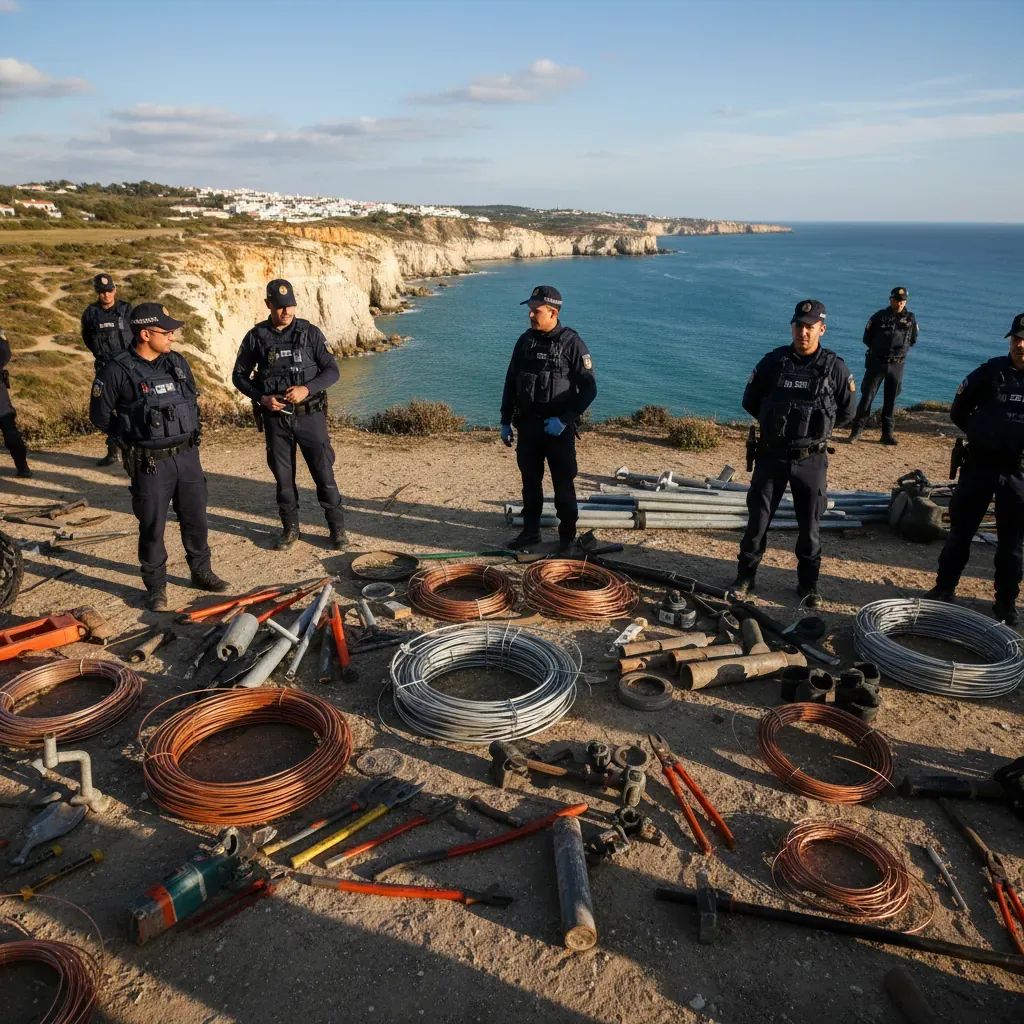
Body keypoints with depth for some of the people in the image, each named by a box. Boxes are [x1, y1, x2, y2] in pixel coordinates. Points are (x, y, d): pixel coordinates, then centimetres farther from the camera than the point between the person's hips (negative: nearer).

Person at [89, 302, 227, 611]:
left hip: (188, 455, 5)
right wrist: (134, 434, 3)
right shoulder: (118, 371, -12)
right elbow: (100, 414, -3)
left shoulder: (178, 362, 4)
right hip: (150, 463, -5)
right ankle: (156, 586, 20)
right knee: (152, 526, 6)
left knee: (195, 518, 14)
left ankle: (201, 572, 31)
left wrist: (189, 433, 12)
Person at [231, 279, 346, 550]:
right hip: (275, 417, 2)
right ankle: (290, 529, 24)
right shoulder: (256, 337, 2)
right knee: (283, 476, 9)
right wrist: (261, 398, -9)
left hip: (309, 414, -1)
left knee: (324, 474, 0)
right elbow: (239, 376, 8)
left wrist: (307, 388, -17)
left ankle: (337, 528, 12)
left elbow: (332, 371, -1)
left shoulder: (310, 333, -1)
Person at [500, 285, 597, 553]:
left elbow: (589, 388, -11)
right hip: (527, 425, 5)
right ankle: (530, 531, 26)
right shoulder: (525, 341, 7)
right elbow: (511, 382, 14)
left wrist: (564, 420, -18)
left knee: (563, 485, 3)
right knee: (530, 481, 13)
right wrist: (506, 421, 10)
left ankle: (567, 536, 15)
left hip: (557, 428, -5)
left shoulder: (571, 343, -9)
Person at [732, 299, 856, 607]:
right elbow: (750, 401, 8)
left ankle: (808, 584, 23)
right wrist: (776, 422, 6)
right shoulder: (774, 361, -1)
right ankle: (745, 576, 21)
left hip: (811, 459, 0)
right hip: (771, 454, 1)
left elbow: (845, 413, 7)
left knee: (810, 525, 9)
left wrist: (816, 425, 3)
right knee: (758, 518, 7)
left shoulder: (835, 368, -3)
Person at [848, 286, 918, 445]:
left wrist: (902, 351, 5)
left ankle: (888, 433, 13)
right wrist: (878, 349, 3)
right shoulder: (879, 316, -1)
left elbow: (913, 341, 15)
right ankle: (856, 430, 3)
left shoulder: (911, 319, 4)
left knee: (891, 400, 7)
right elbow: (867, 337, 7)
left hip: (897, 365, 2)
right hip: (876, 362, -2)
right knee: (867, 397, -2)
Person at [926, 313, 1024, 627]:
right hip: (979, 464, 0)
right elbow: (959, 410, 7)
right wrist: (981, 434, 1)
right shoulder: (991, 371, -1)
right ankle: (944, 588, 22)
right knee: (961, 530, 9)